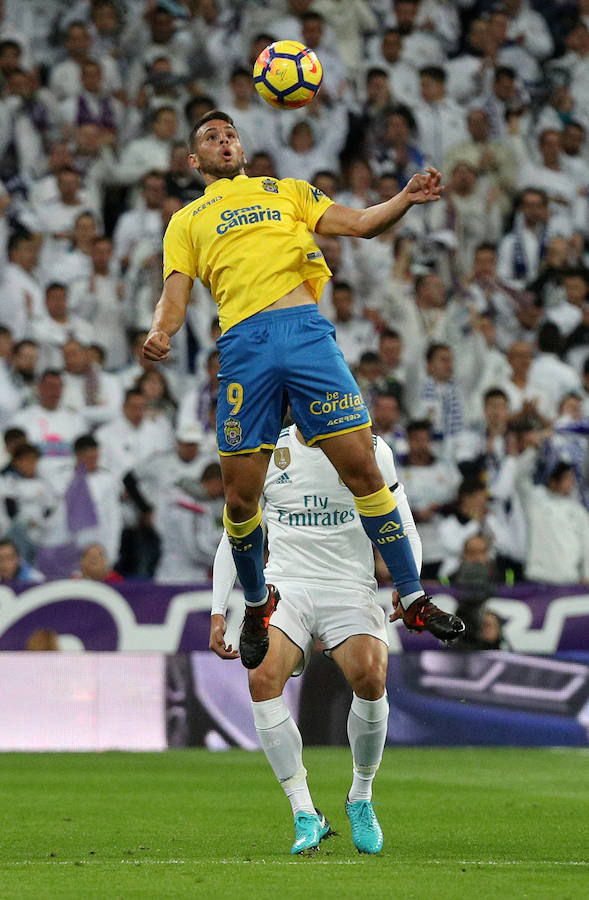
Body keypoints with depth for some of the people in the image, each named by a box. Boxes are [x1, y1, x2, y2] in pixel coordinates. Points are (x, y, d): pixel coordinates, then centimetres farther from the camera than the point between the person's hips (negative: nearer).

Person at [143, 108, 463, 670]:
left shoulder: (285, 191, 25)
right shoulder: (187, 221, 24)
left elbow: (358, 223, 16)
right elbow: (176, 292, 13)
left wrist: (407, 198, -4)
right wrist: (160, 332, -10)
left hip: (306, 329, 0)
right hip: (242, 345, 0)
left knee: (362, 469, -8)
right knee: (241, 494, -3)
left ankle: (412, 599, -1)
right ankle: (257, 604, 21)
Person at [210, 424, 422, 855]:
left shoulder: (369, 450, 4)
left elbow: (404, 531, 10)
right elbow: (233, 535, 15)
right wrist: (218, 612, 8)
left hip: (350, 587, -1)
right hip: (285, 586, 1)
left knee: (370, 676, -30)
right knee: (263, 677, -28)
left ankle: (361, 799, -4)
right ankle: (305, 815, -19)